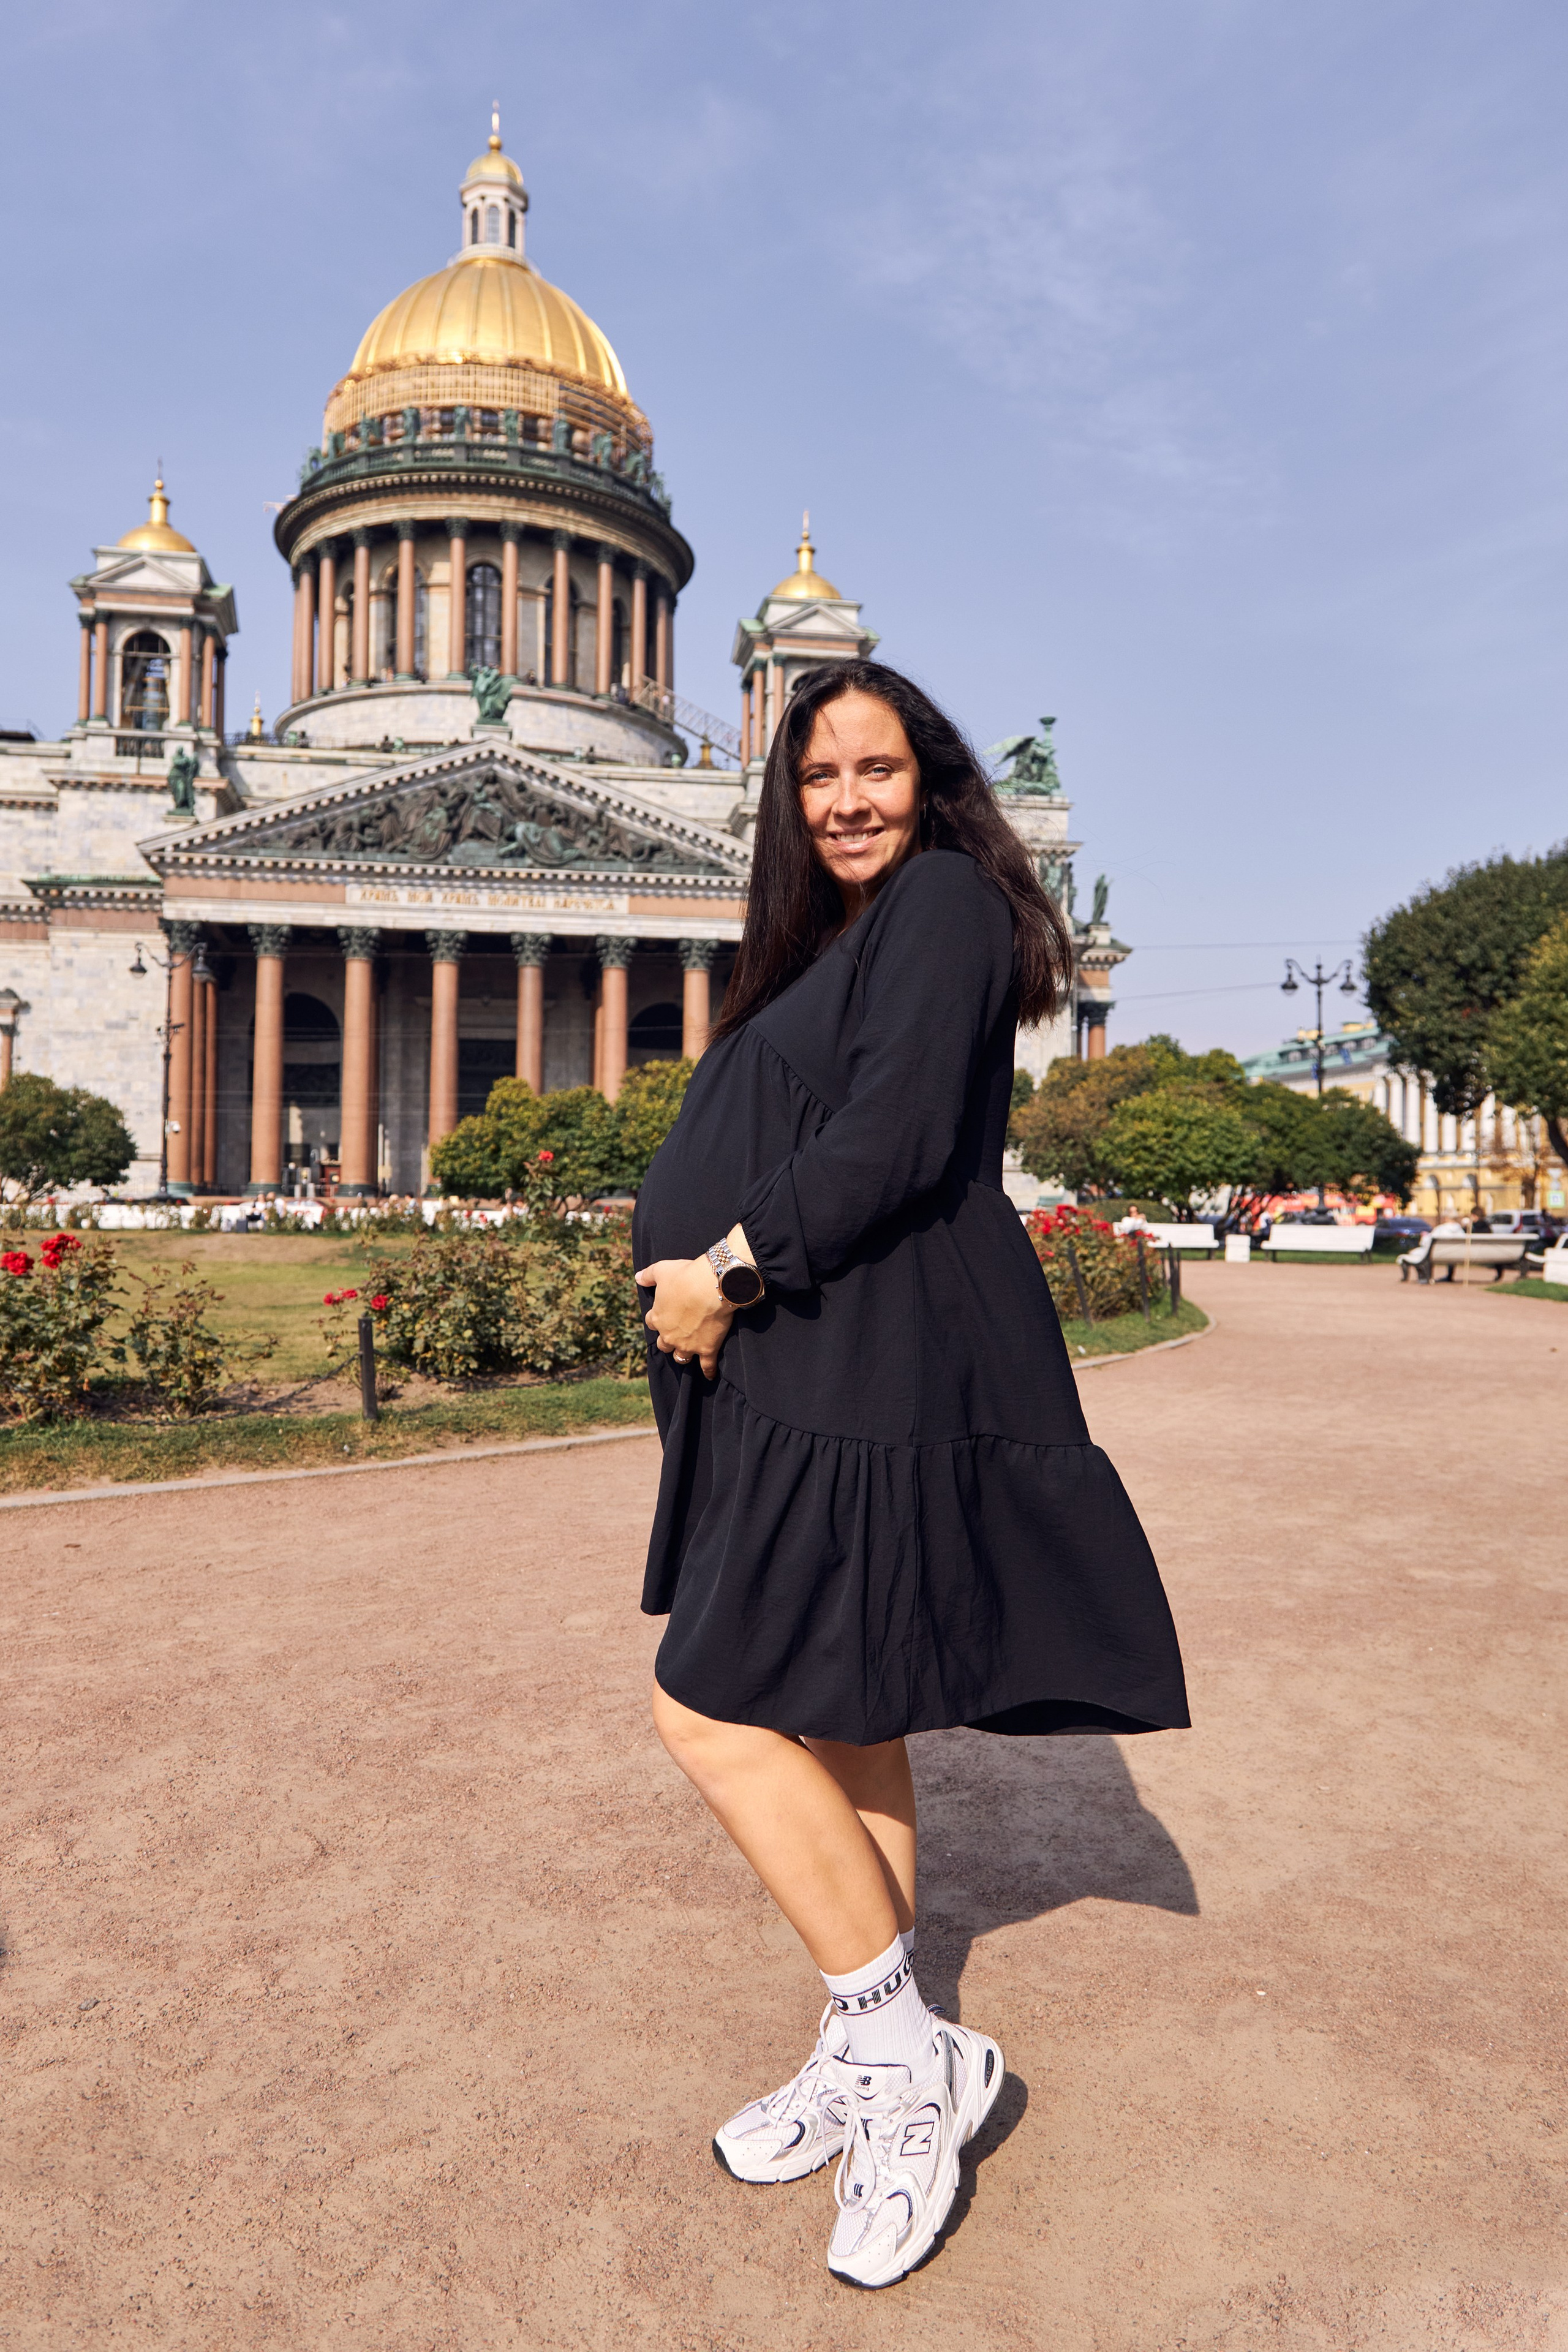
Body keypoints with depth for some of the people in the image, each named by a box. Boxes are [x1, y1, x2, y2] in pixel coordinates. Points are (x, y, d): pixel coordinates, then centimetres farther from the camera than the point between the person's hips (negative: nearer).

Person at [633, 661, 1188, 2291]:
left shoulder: (945, 902, -7)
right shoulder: (838, 938, 21)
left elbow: (892, 1143, -20)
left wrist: (735, 1267, -14)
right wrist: (711, 1258, 5)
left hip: (874, 1381, -9)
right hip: (817, 1372, 10)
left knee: (713, 1710, -8)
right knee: (839, 1716, 14)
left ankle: (905, 2051, 7)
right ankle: (872, 2065, 28)